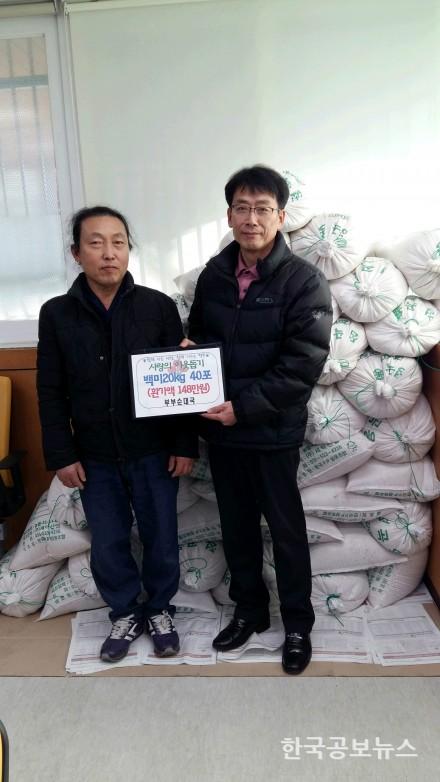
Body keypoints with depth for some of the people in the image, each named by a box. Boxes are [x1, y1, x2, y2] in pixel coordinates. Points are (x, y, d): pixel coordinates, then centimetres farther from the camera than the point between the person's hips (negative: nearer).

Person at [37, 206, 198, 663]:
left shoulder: (158, 306, -6)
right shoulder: (56, 313, -2)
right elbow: (51, 392, 1)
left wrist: (185, 444, -5)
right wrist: (61, 454, -2)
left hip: (153, 452, -1)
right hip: (95, 458, 1)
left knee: (161, 540, 13)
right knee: (107, 546, 14)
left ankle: (159, 610, 38)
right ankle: (125, 614, 38)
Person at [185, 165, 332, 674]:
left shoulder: (304, 281, -11)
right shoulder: (213, 275, 4)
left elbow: (303, 365, -16)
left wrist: (244, 406, -19)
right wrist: (187, 352, -7)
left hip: (274, 431, -4)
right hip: (220, 427, 5)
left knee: (286, 529, 10)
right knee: (236, 525, 17)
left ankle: (298, 626, 32)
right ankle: (249, 610, 39)